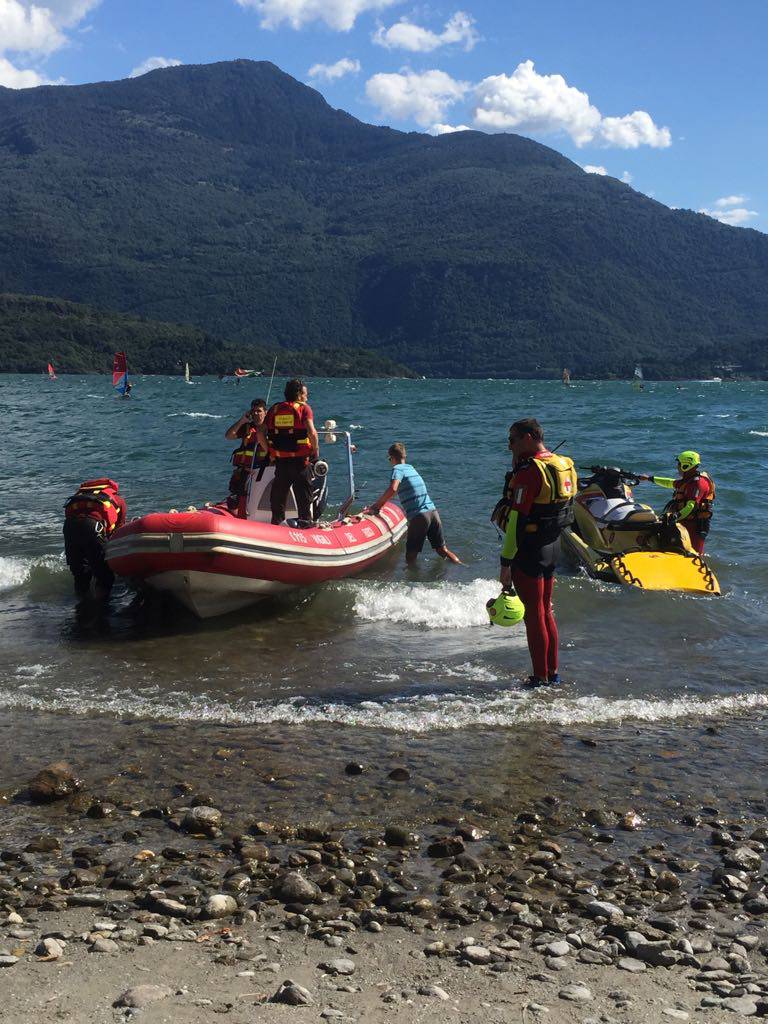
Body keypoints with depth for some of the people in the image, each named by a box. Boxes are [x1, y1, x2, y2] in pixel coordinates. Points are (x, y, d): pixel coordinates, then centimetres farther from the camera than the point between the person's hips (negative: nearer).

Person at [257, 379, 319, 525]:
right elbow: (312, 433, -16)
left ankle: (276, 524, 18)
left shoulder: (275, 409, 10)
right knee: (303, 496, 7)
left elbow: (260, 433, 4)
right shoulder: (304, 408, -2)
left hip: (280, 461, 3)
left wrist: (270, 452, 11)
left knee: (278, 497, 14)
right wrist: (316, 451, -4)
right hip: (300, 461, -3)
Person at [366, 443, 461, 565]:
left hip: (418, 516, -7)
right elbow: (397, 491, 30)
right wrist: (379, 504, 31)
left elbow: (392, 489, -22)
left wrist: (375, 506, -12)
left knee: (411, 557, 0)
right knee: (442, 550, 16)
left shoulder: (398, 468, -4)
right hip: (433, 511, 7)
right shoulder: (411, 467, 20)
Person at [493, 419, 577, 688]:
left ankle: (540, 678, 7)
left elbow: (517, 520, -21)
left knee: (534, 615, 0)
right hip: (552, 545, 9)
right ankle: (552, 673, 25)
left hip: (529, 550, -9)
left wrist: (506, 563, -19)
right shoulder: (564, 465, 8)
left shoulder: (529, 471, -19)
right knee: (546, 611, 17)